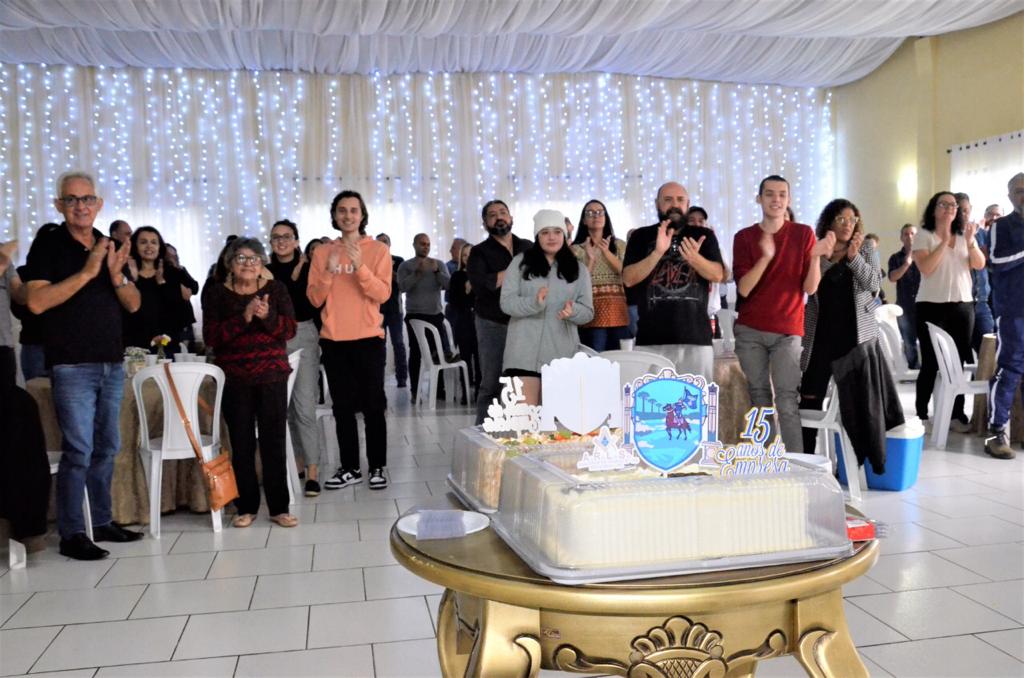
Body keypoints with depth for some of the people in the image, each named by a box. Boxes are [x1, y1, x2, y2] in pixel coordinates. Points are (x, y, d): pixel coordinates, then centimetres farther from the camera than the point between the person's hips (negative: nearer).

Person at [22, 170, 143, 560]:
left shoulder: (108, 246, 13)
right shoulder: (48, 244, -3)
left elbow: (133, 304, 11)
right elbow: (36, 301, -15)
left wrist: (117, 276, -9)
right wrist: (87, 272, -18)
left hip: (112, 364, 6)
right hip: (72, 367, -6)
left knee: (106, 448, 12)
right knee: (78, 451, -6)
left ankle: (102, 523, 24)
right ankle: (70, 534, 5)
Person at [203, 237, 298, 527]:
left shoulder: (276, 289, 5)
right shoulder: (217, 294, 3)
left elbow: (289, 329, -2)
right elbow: (211, 337, -8)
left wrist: (268, 316, -21)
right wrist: (244, 317, -19)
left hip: (272, 376, 1)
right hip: (234, 379, 0)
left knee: (274, 442, 2)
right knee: (241, 444, 4)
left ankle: (279, 507, 10)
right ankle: (246, 507, 16)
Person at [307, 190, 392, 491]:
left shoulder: (378, 250, 0)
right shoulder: (322, 252, 8)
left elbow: (383, 294, -11)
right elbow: (314, 299, 2)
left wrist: (360, 266, -22)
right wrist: (329, 271, -13)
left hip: (368, 338, -3)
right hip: (333, 339, 3)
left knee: (373, 405, 1)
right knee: (342, 406, 7)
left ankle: (378, 466, 10)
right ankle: (350, 467, 15)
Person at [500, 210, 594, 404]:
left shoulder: (578, 269, 11)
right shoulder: (520, 262, 5)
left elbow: (588, 312, 8)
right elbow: (506, 302, -3)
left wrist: (572, 311, -16)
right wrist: (534, 303, -21)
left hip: (562, 353, 3)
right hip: (525, 352, -3)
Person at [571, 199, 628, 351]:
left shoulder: (619, 245, 13)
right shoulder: (576, 249, 5)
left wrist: (607, 253, -9)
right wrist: (590, 259, -14)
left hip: (617, 312, 3)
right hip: (592, 312, -3)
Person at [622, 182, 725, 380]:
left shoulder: (703, 236, 10)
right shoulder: (641, 237, 8)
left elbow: (718, 275, -4)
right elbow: (628, 279, -4)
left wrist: (695, 259, -25)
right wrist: (658, 252, -18)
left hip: (696, 337, 1)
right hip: (652, 338, -1)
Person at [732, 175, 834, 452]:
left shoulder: (803, 233, 3)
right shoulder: (744, 237, 3)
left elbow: (810, 287, -3)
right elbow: (743, 289, -9)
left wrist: (815, 257, -20)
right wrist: (766, 257, -23)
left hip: (787, 331, -1)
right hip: (749, 332, 1)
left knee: (788, 402, -8)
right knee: (760, 400, 4)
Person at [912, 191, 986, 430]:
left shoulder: (964, 235, 12)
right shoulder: (923, 236, -1)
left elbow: (980, 265, 1)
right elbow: (926, 269, -14)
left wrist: (970, 242, -15)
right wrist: (944, 241, -19)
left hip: (963, 305, 4)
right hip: (932, 306, -4)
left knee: (958, 363, 2)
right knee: (931, 363, -3)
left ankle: (957, 415, 8)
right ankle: (921, 414, 5)